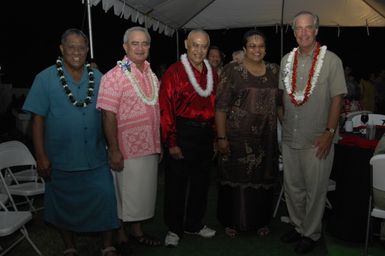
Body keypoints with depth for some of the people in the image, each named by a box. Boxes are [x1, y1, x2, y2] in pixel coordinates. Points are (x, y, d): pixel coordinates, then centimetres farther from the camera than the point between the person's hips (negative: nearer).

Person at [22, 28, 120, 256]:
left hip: (96, 158, 2)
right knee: (65, 204, 13)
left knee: (106, 199, 2)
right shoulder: (45, 78, -4)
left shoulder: (98, 78, 3)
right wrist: (41, 157, -9)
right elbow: (38, 119, -5)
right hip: (61, 159, -1)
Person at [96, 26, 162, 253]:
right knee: (124, 193, 7)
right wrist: (114, 150, -19)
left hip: (149, 147, 7)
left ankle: (137, 230, 36)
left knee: (145, 190, 17)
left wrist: (158, 145, 14)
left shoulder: (152, 76, 9)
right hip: (126, 148, -6)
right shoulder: (114, 76, -12)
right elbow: (109, 116, -15)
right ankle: (121, 236, 27)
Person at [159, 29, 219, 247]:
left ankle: (195, 223, 33)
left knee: (201, 181, 15)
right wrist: (171, 142, -15)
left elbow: (215, 106, 13)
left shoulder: (212, 74, 9)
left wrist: (215, 136, 10)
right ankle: (174, 229, 22)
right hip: (182, 133, -5)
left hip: (206, 134, 6)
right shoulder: (174, 72, -9)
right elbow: (166, 108, -12)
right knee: (176, 183, 5)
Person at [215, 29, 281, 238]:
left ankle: (261, 221, 31)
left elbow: (280, 103, 15)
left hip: (266, 138, 4)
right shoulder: (232, 70, -5)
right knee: (235, 179, 7)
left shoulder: (274, 71, 9)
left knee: (263, 179, 12)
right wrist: (221, 137, -13)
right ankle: (232, 221, 25)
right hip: (237, 137, -3)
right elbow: (221, 106, -9)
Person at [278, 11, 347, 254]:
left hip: (317, 140, -4)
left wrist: (330, 132, -14)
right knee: (292, 186, 15)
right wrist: (284, 124, 10)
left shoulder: (331, 60, -7)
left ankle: (311, 233, 25)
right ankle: (298, 226, 35)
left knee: (315, 189, 7)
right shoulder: (286, 60, 7)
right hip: (290, 138, 5)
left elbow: (337, 98, -8)